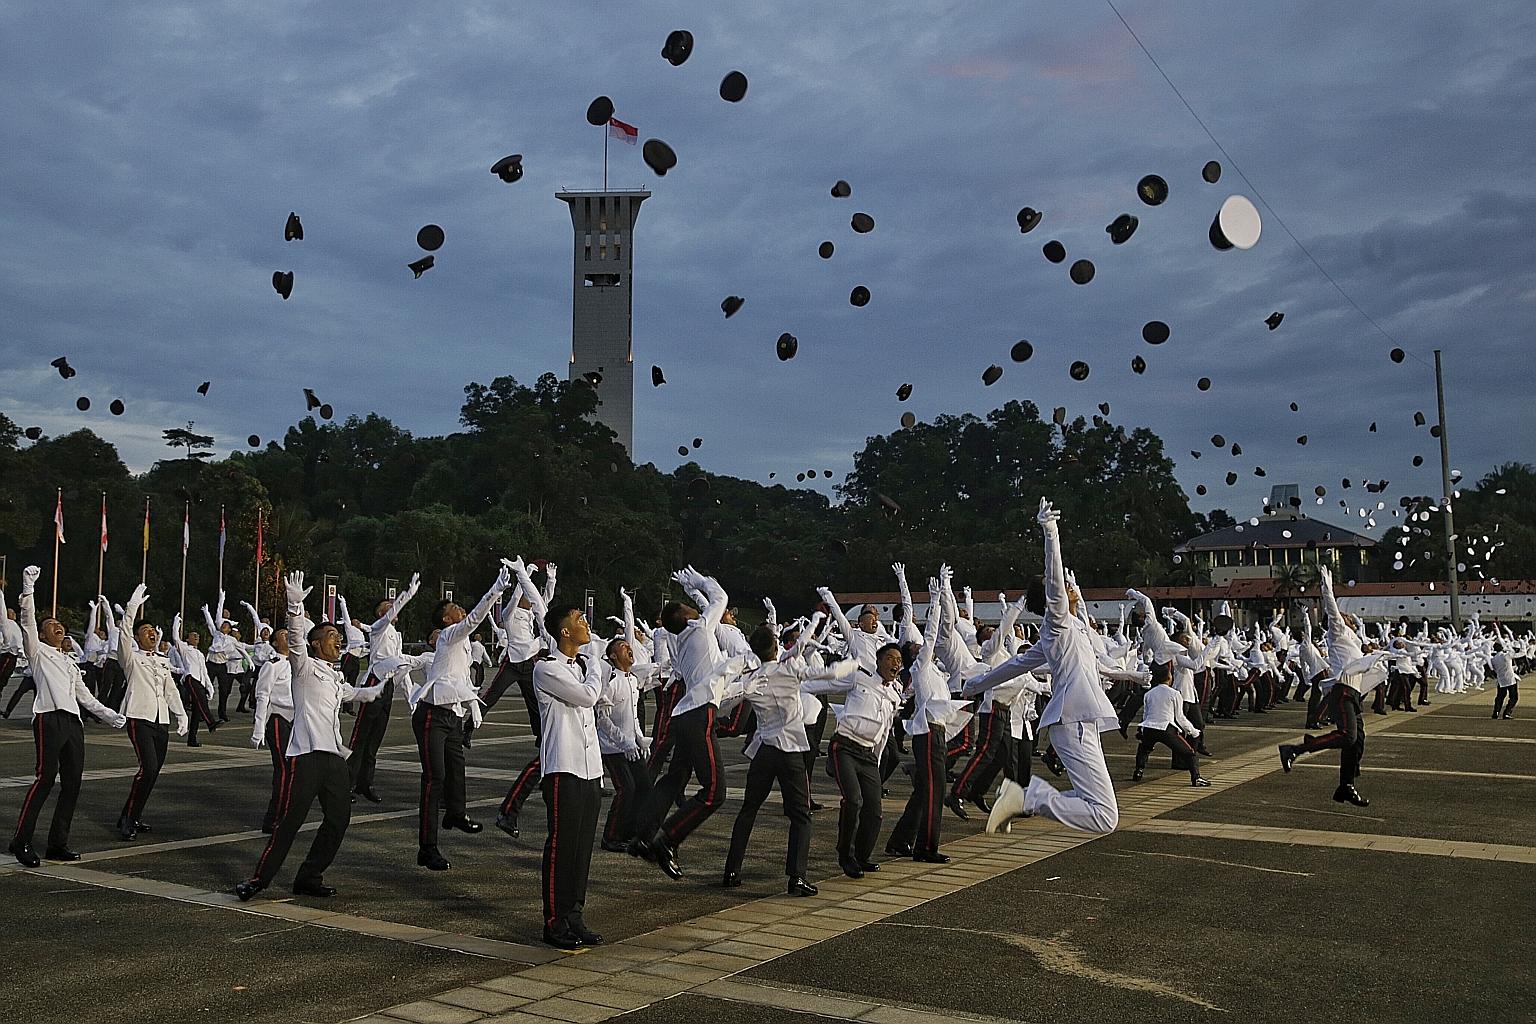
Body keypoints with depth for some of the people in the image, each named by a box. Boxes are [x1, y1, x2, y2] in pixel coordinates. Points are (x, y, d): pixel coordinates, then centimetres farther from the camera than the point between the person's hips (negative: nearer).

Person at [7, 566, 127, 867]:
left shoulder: (71, 662, 30)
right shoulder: (38, 651, 13)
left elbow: (84, 695, 30)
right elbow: (28, 619, -1)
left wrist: (110, 715, 23)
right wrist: (29, 587, -9)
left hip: (73, 722, 7)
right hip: (49, 718, -7)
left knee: (72, 783, 2)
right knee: (45, 778, -16)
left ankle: (58, 844, 8)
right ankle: (21, 840, -9)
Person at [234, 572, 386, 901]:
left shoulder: (336, 677, 24)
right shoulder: (305, 667, 2)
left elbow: (356, 693, 47)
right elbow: (295, 639, -18)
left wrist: (384, 685, 55)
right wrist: (295, 607, -33)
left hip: (334, 755, 8)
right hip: (307, 753, -8)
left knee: (339, 819, 6)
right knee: (290, 820, -9)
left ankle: (309, 877, 16)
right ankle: (260, 878, 3)